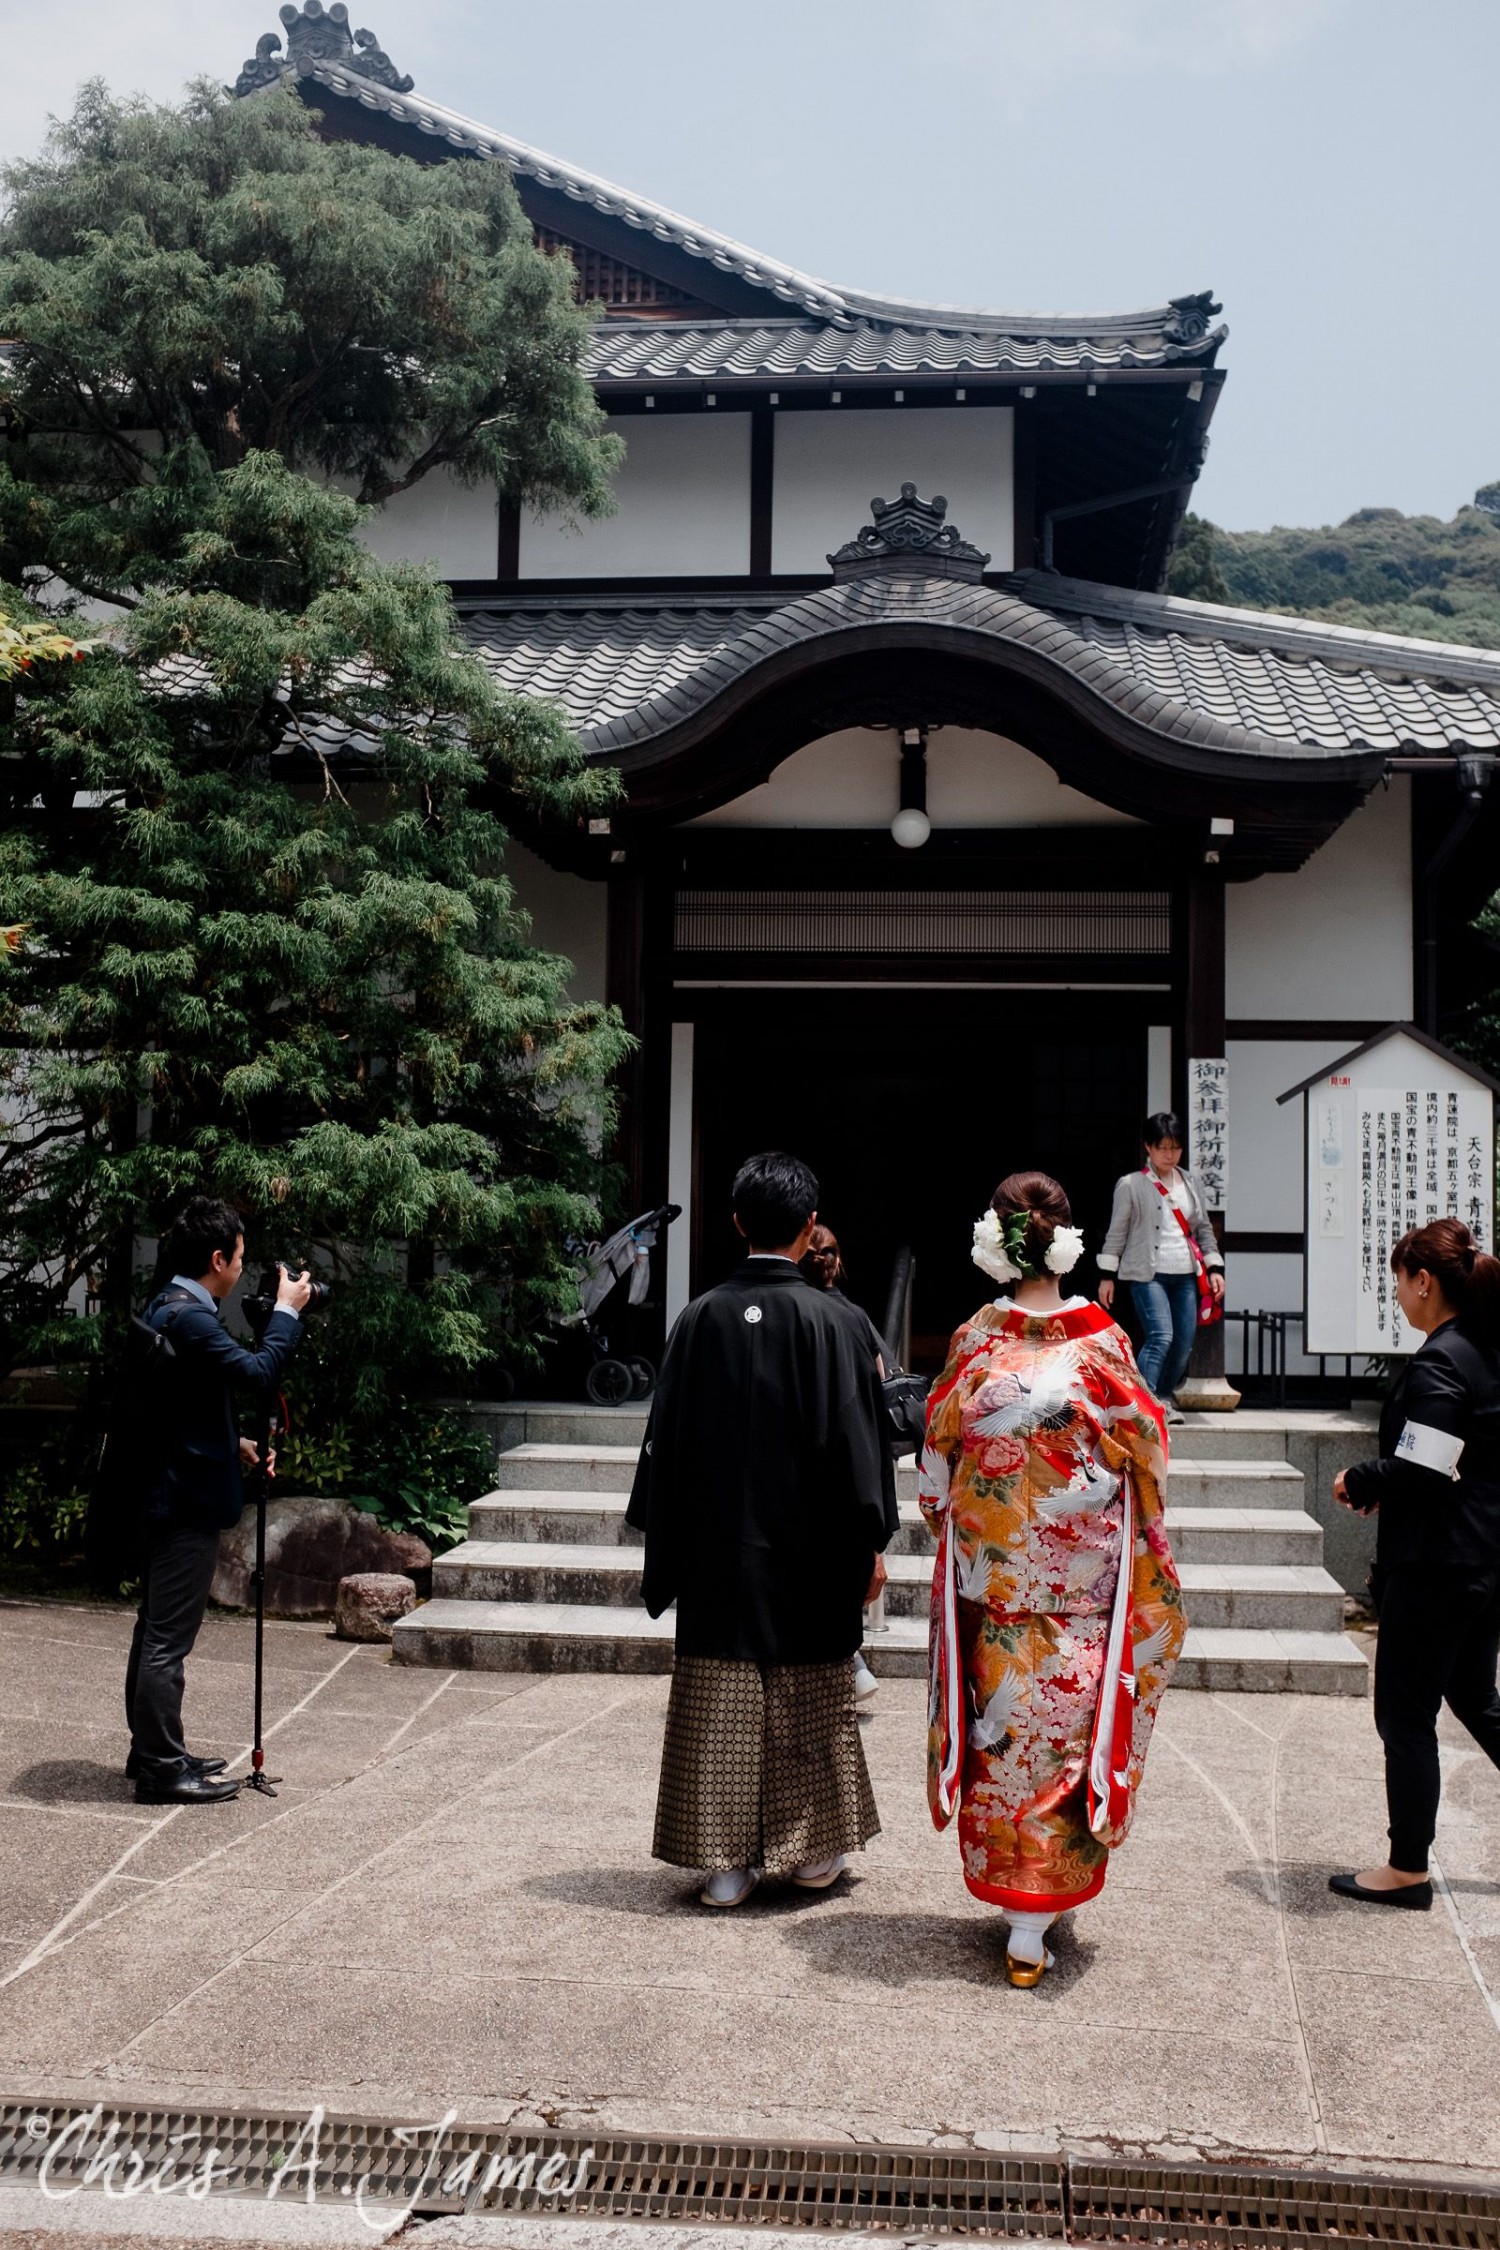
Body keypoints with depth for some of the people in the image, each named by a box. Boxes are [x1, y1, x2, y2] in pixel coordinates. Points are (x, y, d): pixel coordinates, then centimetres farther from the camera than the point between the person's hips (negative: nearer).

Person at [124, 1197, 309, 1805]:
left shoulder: (164, 1309, 13)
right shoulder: (189, 1318, -20)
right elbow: (257, 1372, -27)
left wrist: (233, 1443, 16)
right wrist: (287, 1312, -15)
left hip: (165, 1495, 11)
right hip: (190, 1500, -11)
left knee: (156, 1631, 16)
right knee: (168, 1638, -4)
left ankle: (152, 1752, 26)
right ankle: (162, 1769, 2)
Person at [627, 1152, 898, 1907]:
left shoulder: (699, 1319, -4)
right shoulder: (833, 1321, -11)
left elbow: (667, 1439, 2)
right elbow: (856, 1440, -10)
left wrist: (665, 1544, 11)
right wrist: (869, 1545, -1)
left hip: (718, 1552, 2)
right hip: (809, 1557, -2)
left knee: (720, 1707, 8)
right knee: (808, 1703, 13)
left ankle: (727, 1862, 12)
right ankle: (812, 1849, 23)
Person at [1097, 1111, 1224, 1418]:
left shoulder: (1190, 1184, 15)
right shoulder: (1130, 1185, 0)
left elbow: (1204, 1229, 19)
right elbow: (1116, 1233, 1)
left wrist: (1214, 1268, 10)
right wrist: (1106, 1276, -2)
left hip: (1186, 1276, 5)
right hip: (1148, 1274, -5)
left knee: (1184, 1344, 3)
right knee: (1160, 1337, -20)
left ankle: (1163, 1399, 20)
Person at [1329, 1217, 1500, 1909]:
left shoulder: (1437, 1364, -20)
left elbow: (1419, 1473, -26)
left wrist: (1358, 1480, -7)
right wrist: (1383, 1486, 10)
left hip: (1434, 1567, -9)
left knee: (1405, 1716, 3)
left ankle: (1407, 1869, 12)